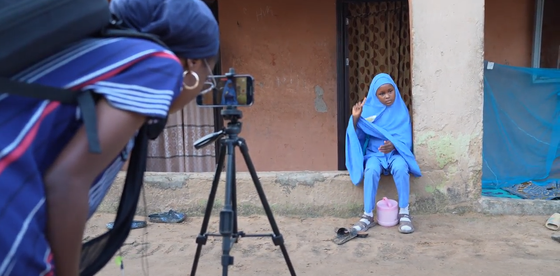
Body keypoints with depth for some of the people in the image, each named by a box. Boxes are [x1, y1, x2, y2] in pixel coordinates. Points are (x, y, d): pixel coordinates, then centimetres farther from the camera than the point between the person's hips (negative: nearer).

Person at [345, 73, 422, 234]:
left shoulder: (401, 110, 1)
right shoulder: (369, 109, 0)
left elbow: (406, 138, -5)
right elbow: (358, 135, -1)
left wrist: (394, 145, -25)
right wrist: (355, 118, -16)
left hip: (396, 152, 0)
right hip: (374, 153, 0)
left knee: (400, 168, -35)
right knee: (371, 171, -34)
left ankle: (404, 213, -20)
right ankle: (368, 216, -23)